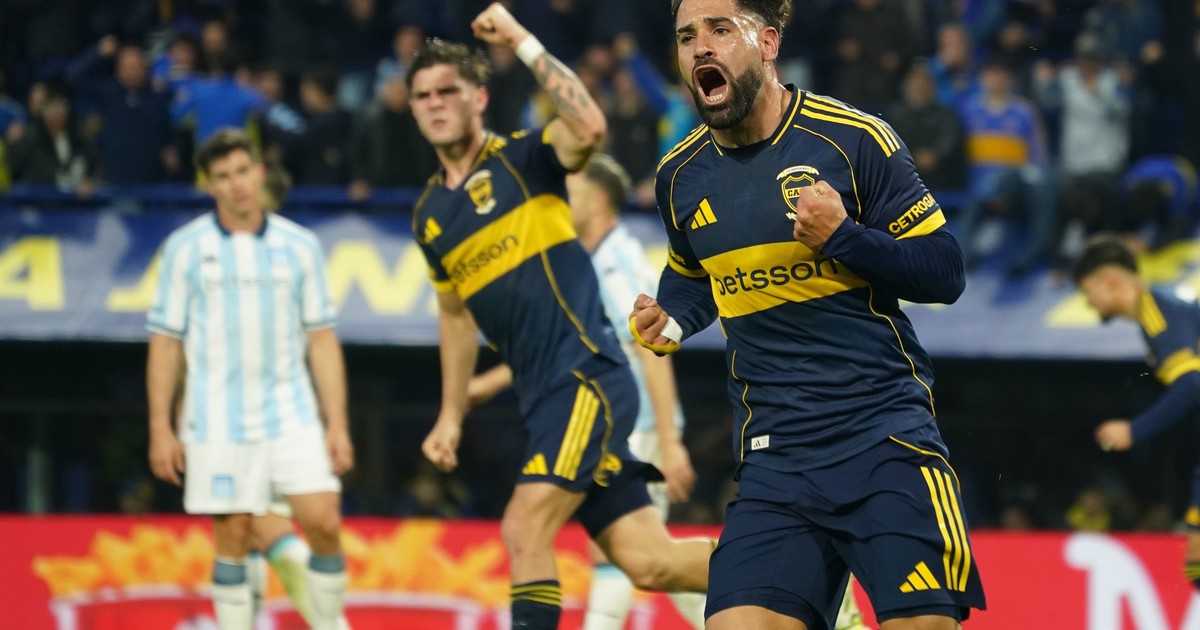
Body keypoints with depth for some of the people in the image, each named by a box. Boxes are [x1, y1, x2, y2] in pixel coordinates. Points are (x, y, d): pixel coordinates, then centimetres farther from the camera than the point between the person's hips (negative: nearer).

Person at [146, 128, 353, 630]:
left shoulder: (299, 246, 6)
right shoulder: (186, 248, 2)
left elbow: (321, 339, 8)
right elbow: (165, 340, 3)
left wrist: (337, 424, 3)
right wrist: (160, 429, -1)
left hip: (291, 414, 1)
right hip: (218, 423, -1)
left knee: (323, 522, -10)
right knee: (233, 536, -1)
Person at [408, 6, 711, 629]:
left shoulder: (522, 158, -2)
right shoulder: (429, 215, 17)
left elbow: (590, 126, -24)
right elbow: (457, 314, 30)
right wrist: (451, 417, 25)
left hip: (587, 377, -7)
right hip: (544, 398, 7)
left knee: (524, 528, -19)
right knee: (647, 563, 0)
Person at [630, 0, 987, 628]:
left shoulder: (854, 139, -5)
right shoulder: (680, 175, 9)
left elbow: (945, 272, -4)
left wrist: (844, 237, -18)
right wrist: (670, 320, 8)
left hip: (884, 436, -4)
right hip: (773, 459, 4)